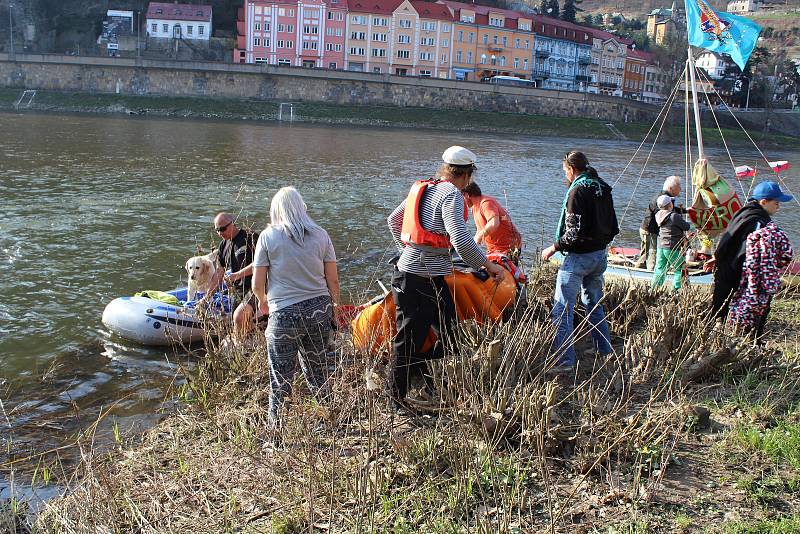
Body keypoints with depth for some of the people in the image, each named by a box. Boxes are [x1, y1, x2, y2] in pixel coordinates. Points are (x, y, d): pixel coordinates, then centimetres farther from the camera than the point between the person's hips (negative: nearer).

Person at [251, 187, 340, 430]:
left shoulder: (268, 236, -4)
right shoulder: (320, 235, 4)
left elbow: (257, 284, -3)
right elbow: (333, 280, 5)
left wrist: (263, 301, 17)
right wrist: (335, 307, 18)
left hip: (284, 314, -3)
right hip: (320, 309, 3)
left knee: (281, 375, 7)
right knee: (318, 370, 16)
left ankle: (276, 426, 13)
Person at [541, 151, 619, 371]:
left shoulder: (578, 191, -16)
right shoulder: (603, 189, 9)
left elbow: (575, 232, -22)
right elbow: (613, 227, 13)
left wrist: (553, 248, -11)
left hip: (578, 257, -9)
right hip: (600, 255, 9)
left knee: (562, 308, -5)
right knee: (594, 304, 23)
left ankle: (565, 361, -8)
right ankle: (605, 351, 32)